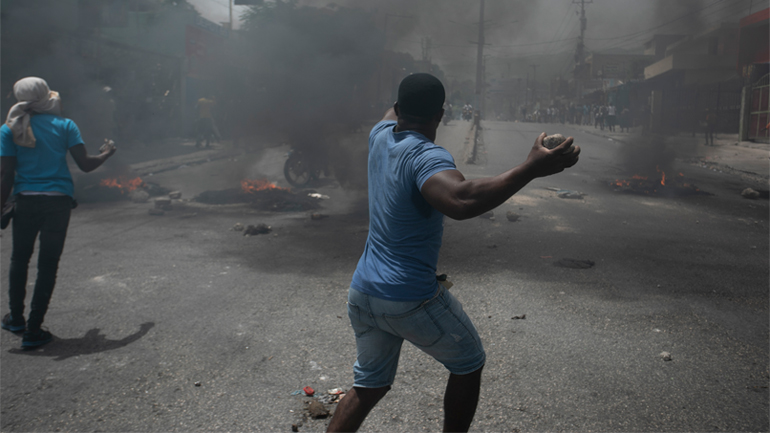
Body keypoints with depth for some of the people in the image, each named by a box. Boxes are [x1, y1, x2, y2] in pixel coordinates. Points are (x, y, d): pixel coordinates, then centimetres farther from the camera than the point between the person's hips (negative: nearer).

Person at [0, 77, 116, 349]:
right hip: (59, 201, -1)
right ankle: (33, 331, 8)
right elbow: (85, 165, -5)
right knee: (48, 265, 5)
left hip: (25, 201, 1)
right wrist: (107, 153, 14)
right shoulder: (64, 125, 0)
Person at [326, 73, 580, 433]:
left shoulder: (381, 136, 2)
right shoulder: (427, 155, -21)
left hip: (363, 292, 7)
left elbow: (394, 113, 29)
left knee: (369, 385, 20)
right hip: (411, 299, -7)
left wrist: (409, 96, 46)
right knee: (468, 365, 18)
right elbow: (461, 200, -42)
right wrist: (531, 169, -41)